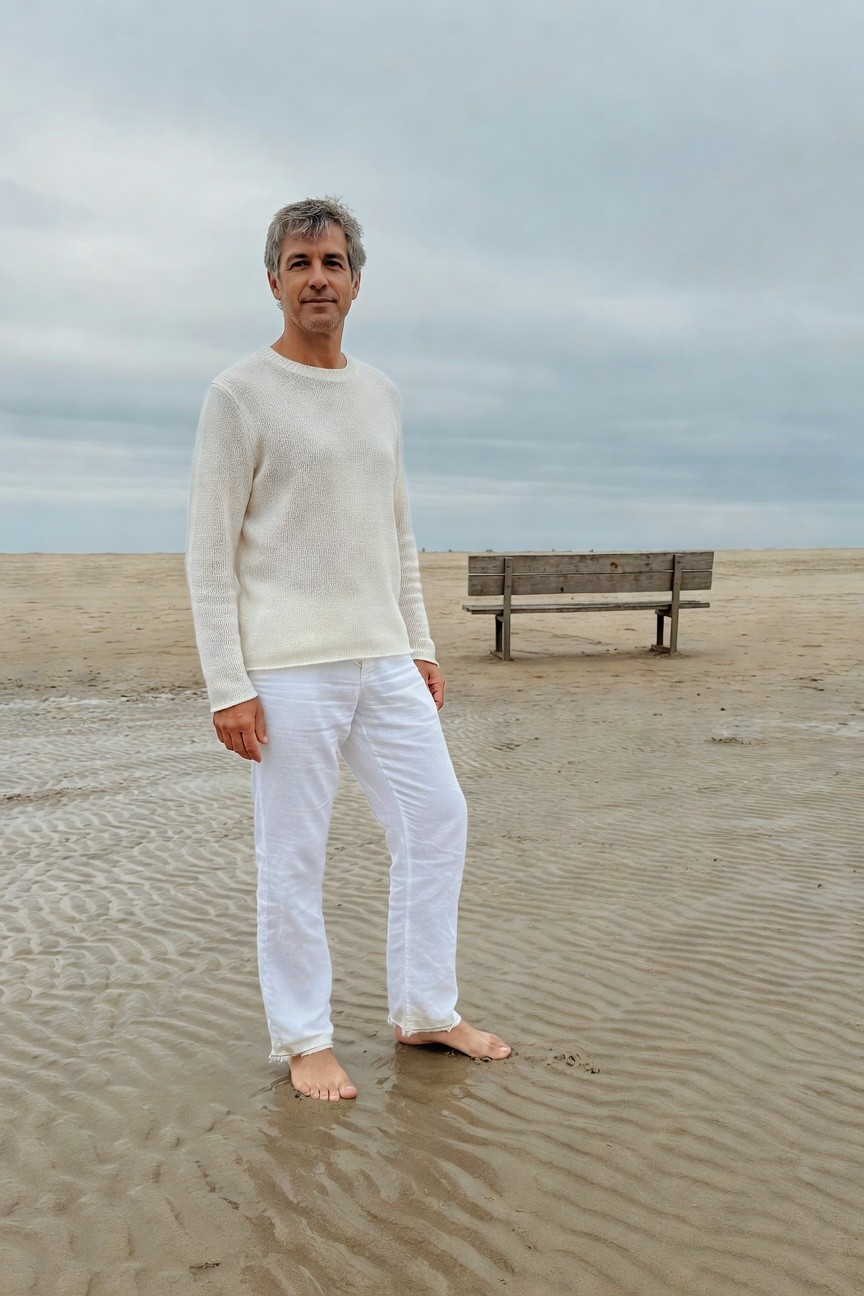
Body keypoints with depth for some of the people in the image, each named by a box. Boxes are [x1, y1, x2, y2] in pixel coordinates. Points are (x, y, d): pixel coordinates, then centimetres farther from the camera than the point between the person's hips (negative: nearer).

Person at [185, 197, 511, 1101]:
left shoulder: (380, 395, 15)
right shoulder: (240, 394, -5)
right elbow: (209, 552, -8)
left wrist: (419, 646, 15)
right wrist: (226, 685, -14)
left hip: (382, 662, 7)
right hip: (287, 671, -6)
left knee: (436, 820, 9)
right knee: (293, 858, 1)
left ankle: (423, 1011, 25)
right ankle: (301, 1037, 19)